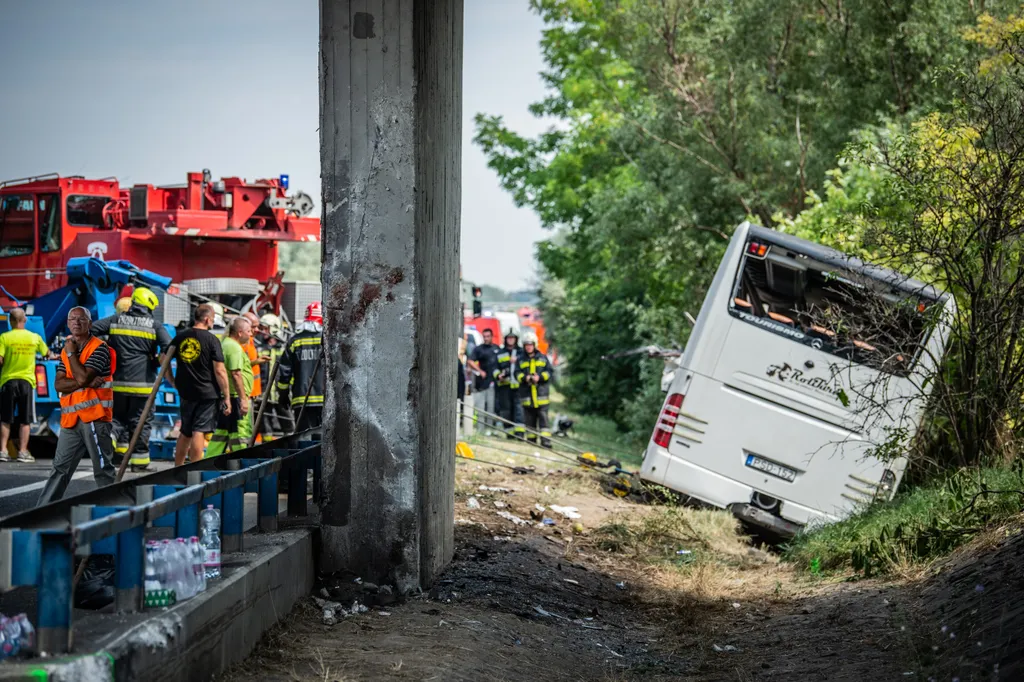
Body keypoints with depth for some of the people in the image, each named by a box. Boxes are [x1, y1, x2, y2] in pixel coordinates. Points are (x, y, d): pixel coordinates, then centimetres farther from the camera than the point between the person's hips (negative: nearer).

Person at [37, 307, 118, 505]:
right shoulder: (66, 351, 16)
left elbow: (82, 377, -19)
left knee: (103, 469, -4)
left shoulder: (99, 348, -6)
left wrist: (71, 353, -6)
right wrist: (86, 382, -13)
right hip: (71, 419, 7)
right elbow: (58, 384, 3)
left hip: (94, 417, -7)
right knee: (60, 468, 10)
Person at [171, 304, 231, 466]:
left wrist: (173, 382, 21)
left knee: (184, 433, 17)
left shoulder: (180, 337, 7)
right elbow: (220, 371, -12)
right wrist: (226, 397, -7)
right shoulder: (212, 340, -9)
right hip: (208, 393, -6)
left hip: (186, 392, 6)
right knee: (199, 432, -7)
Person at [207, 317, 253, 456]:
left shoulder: (224, 344, 17)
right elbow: (236, 374, -22)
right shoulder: (235, 347, -15)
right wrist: (243, 399, -23)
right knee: (240, 432, -6)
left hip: (225, 396, 10)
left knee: (222, 431, 13)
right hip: (236, 396, -10)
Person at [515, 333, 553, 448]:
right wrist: (525, 378, -17)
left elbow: (549, 372, 4)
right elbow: (517, 374, 3)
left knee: (543, 417, -7)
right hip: (527, 394, 1)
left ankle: (546, 440, -11)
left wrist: (539, 377, -14)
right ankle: (531, 440, 12)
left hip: (541, 394, -1)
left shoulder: (542, 358, 10)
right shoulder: (521, 360, 12)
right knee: (529, 419, 5)